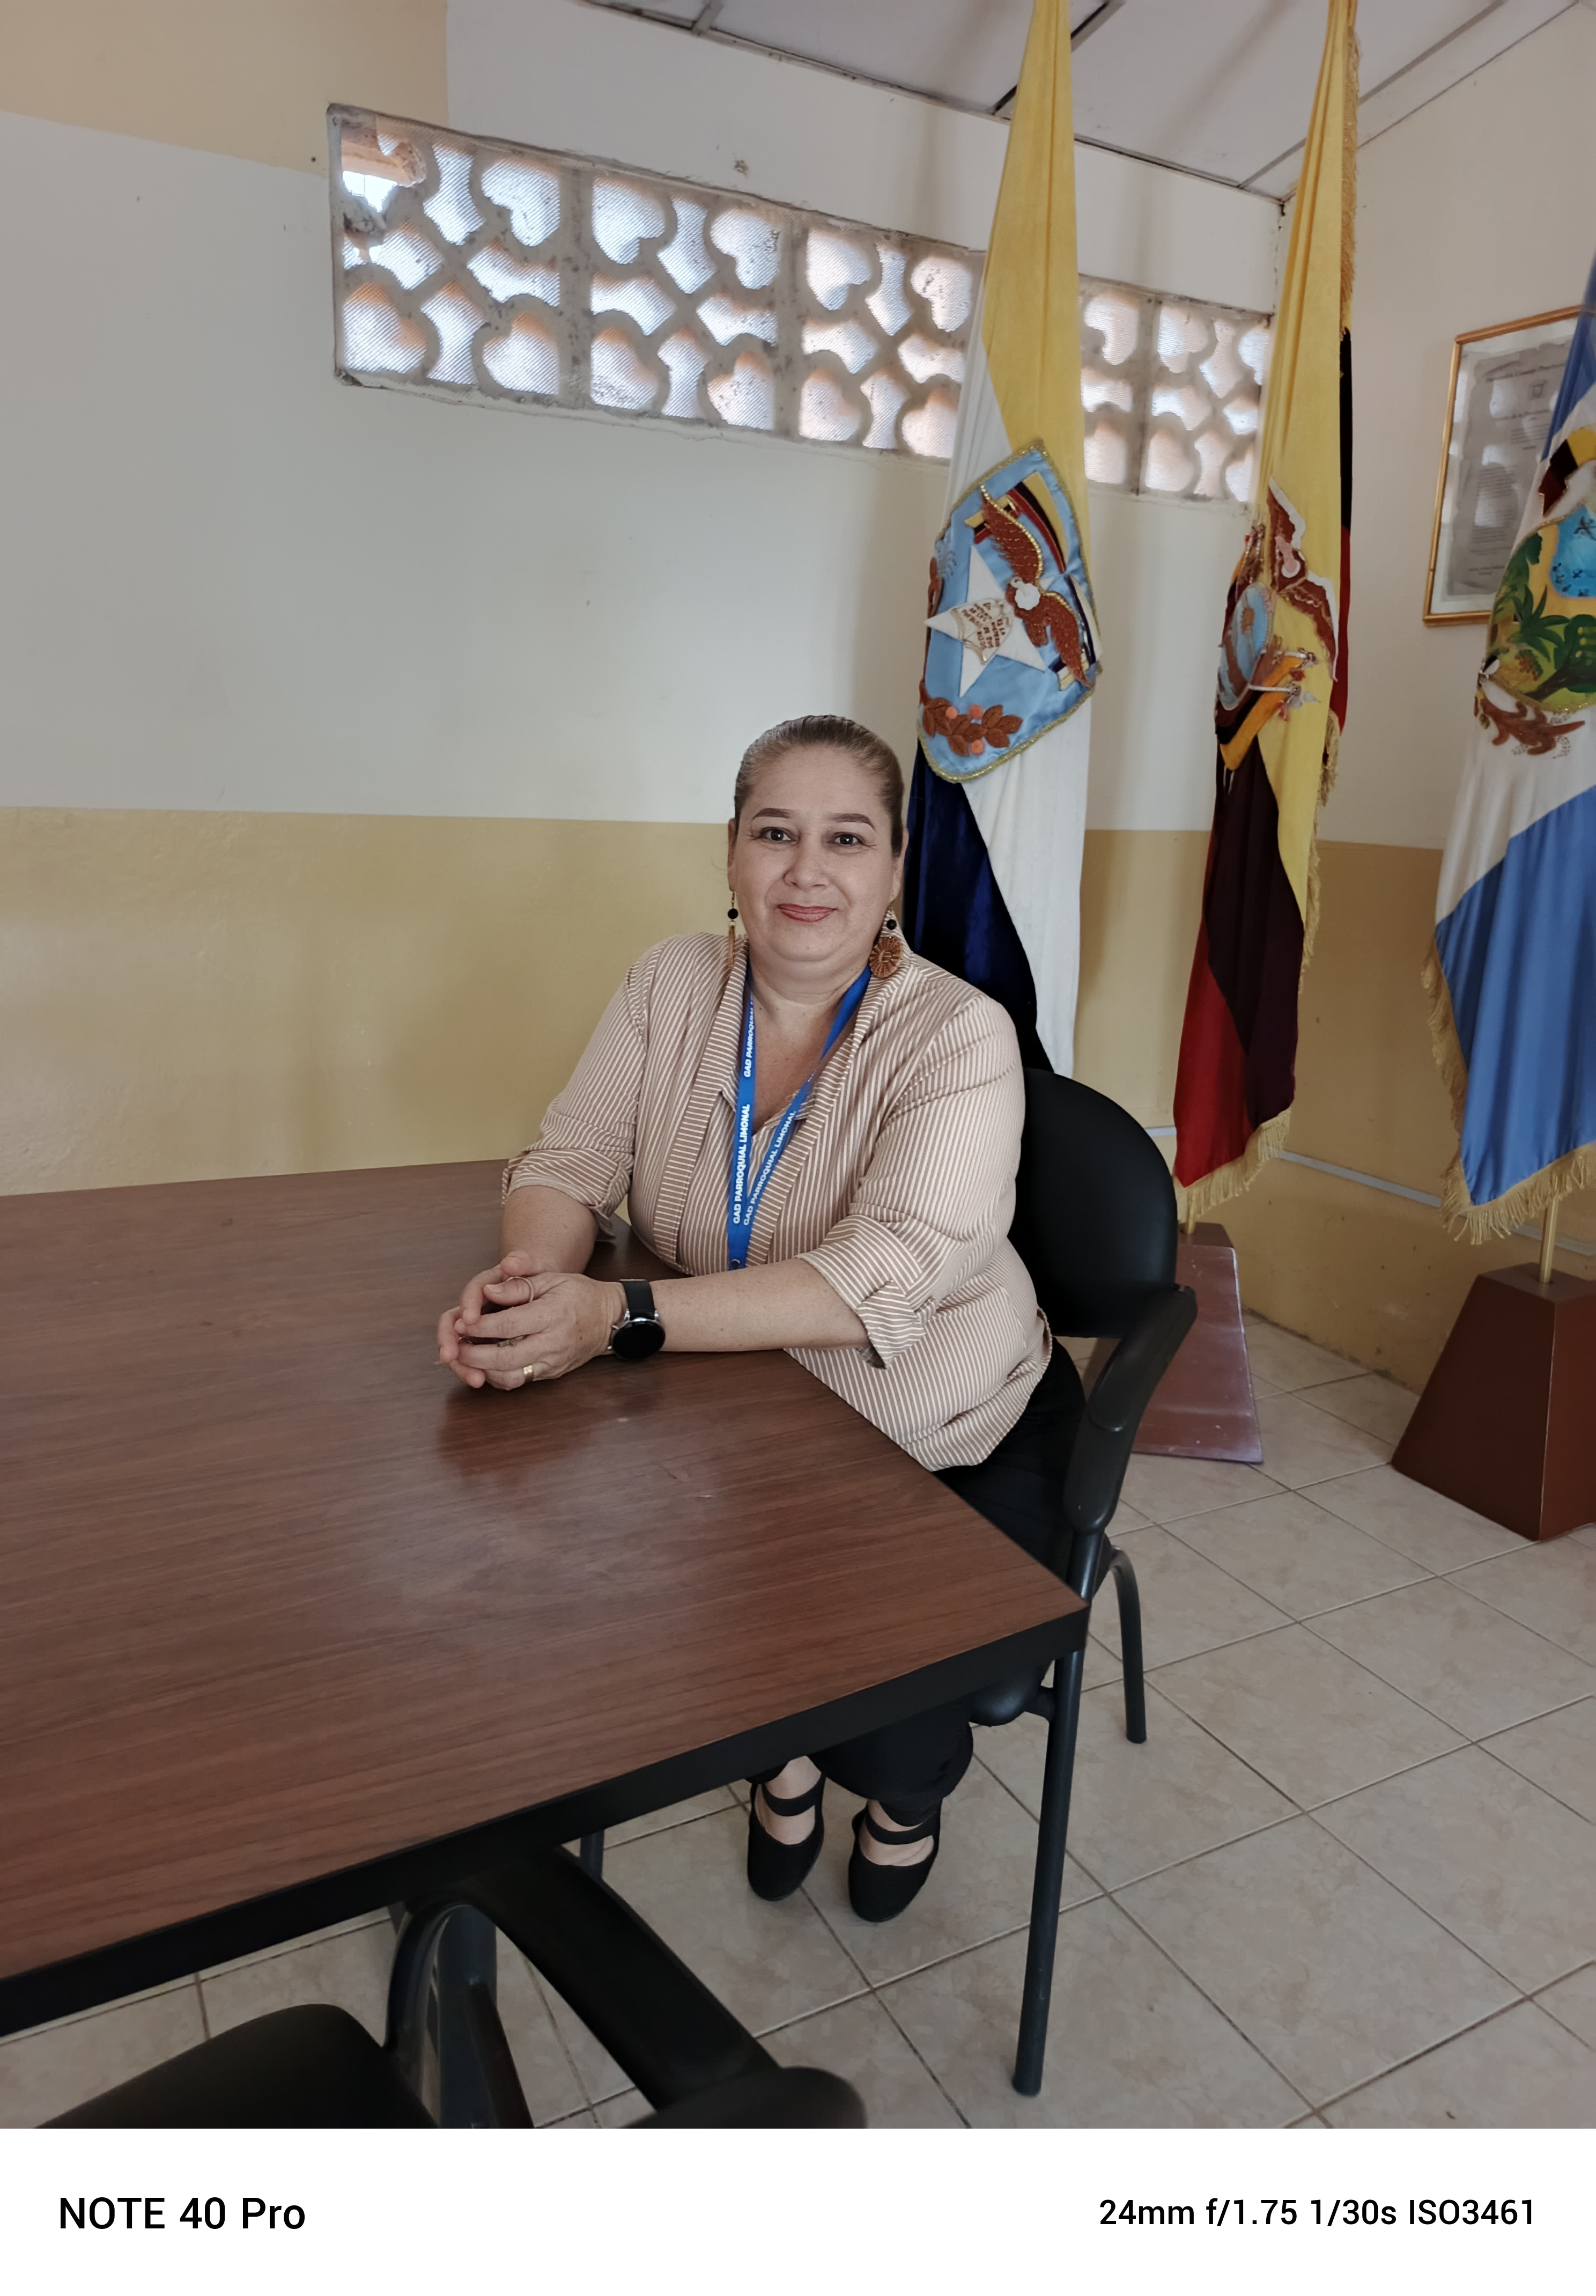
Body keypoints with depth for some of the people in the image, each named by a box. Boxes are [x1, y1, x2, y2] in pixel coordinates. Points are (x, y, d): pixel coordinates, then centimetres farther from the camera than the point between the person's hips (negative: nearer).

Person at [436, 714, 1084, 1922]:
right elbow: (571, 1161, -8)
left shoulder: (958, 1033, -21)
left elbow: (884, 1277, -33)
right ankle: (788, 1745, 21)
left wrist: (619, 1318, -42)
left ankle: (912, 1784, 26)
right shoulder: (673, 983, -6)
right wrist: (530, 1276, -32)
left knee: (894, 1727, -18)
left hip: (951, 1443, -3)